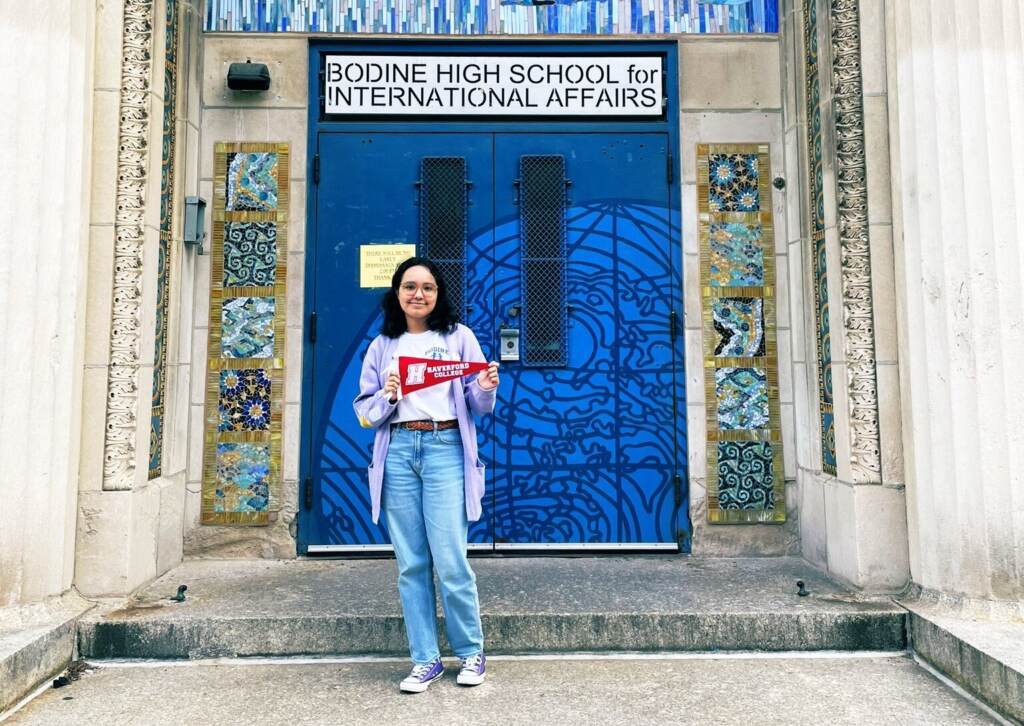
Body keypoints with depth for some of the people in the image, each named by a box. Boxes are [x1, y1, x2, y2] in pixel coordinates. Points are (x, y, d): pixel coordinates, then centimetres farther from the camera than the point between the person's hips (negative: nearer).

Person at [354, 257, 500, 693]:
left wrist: (486, 390, -14)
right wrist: (387, 398, -9)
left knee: (450, 561, -5)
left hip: (445, 449, -2)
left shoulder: (458, 337, 8)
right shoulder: (382, 346, 13)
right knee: (411, 563, 5)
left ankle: (471, 653, 16)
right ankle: (425, 660, 18)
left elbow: (478, 407, 7)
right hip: (398, 452, 3)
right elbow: (366, 413, 11)